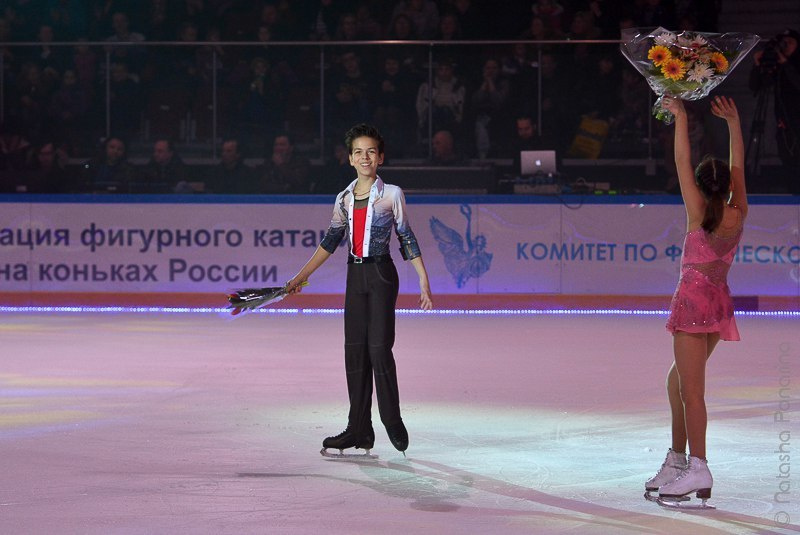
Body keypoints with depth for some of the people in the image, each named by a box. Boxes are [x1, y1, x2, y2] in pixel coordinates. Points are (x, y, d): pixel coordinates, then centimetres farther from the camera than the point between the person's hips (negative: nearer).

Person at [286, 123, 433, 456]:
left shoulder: (391, 194, -3)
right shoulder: (344, 199, 9)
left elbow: (407, 238, -1)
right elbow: (330, 242, 14)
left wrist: (424, 281, -6)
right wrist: (300, 277, 13)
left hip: (381, 275, -5)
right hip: (355, 276, 5)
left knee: (379, 347, -10)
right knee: (354, 350, 4)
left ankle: (392, 422, 1)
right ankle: (359, 430, 8)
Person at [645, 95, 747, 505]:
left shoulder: (698, 213, -10)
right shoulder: (738, 215, 2)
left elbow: (682, 162, -8)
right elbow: (738, 164, 14)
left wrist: (681, 117, -2)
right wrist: (733, 122, 21)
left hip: (694, 298, -7)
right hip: (721, 301, 7)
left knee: (691, 387, -10)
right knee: (678, 381, 17)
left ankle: (698, 468, -19)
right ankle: (677, 460, 19)